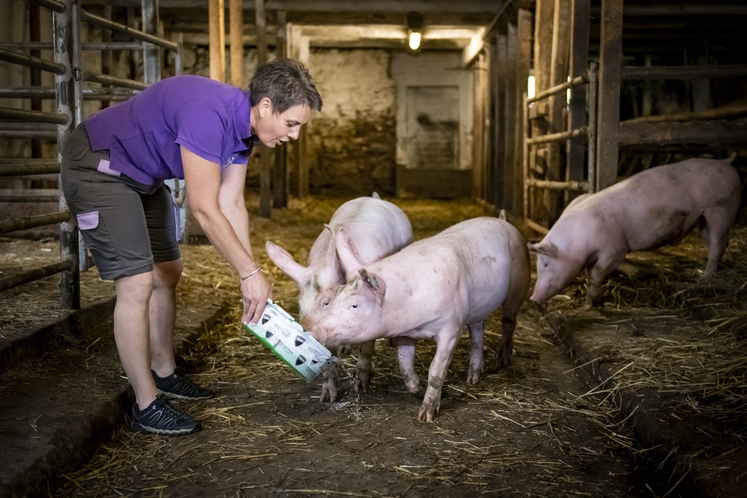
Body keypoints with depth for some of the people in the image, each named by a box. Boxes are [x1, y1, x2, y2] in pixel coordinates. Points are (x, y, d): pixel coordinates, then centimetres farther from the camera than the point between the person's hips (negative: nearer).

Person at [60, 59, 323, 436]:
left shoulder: (243, 125, -3)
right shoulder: (208, 114, -33)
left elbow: (231, 206, 2)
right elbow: (204, 210, -30)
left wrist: (251, 280, -1)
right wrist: (251, 272, -22)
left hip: (141, 176, 10)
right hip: (95, 166, -10)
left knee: (165, 274, 14)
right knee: (137, 284, -13)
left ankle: (163, 374, 30)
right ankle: (147, 405, -2)